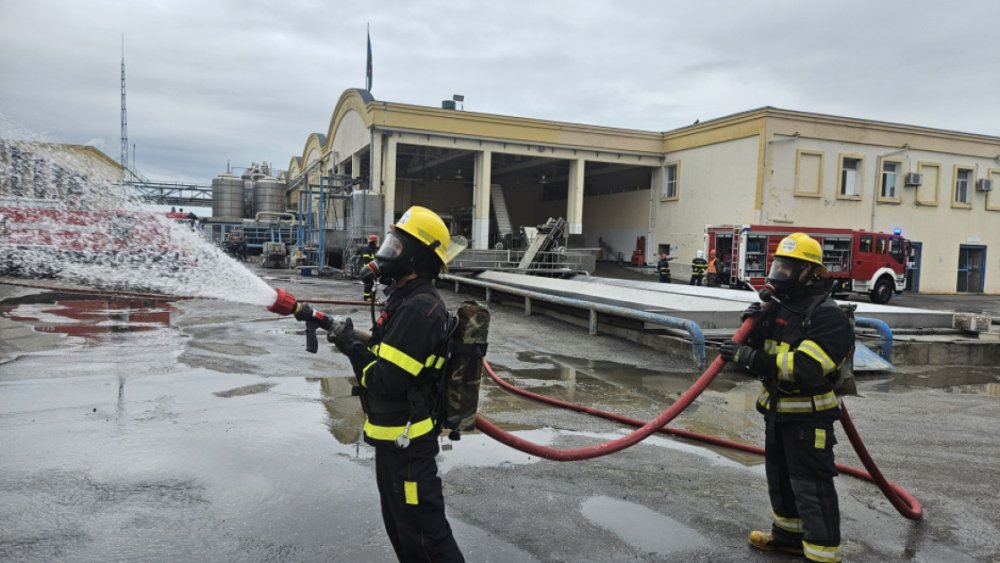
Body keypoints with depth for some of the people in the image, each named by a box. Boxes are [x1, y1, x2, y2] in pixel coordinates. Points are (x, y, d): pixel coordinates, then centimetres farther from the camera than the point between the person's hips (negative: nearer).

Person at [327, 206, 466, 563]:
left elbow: (385, 381, -27)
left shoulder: (417, 309, -25)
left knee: (424, 533, 1)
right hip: (396, 435, 11)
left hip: (406, 442, -11)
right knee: (400, 525, 24)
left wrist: (352, 346, -14)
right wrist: (357, 342, 3)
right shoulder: (409, 299, 9)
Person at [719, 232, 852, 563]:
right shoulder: (779, 307, 7)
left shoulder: (828, 316, -20)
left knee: (812, 487, -3)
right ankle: (789, 534, 41)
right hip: (776, 410, 9)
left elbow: (806, 368, -31)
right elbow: (760, 353, 11)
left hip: (808, 416, -9)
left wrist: (749, 357, -32)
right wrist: (754, 327, -10)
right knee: (779, 477, 22)